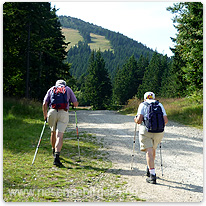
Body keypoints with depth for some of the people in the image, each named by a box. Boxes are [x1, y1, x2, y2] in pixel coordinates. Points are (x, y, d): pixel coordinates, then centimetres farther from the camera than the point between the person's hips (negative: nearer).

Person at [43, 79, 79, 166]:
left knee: (53, 132, 24)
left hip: (52, 112, 2)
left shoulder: (51, 89, 20)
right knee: (59, 135, -7)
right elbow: (75, 104, 12)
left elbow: (44, 104, 10)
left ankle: (54, 151, 41)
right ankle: (56, 157, -22)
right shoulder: (68, 89, 18)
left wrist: (45, 115, 20)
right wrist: (75, 105, 35)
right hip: (63, 113, -2)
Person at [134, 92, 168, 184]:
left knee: (149, 152, -5)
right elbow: (165, 120, 7)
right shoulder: (160, 105, 17)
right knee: (153, 149, 24)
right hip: (159, 131, 3)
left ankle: (152, 176, -15)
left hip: (146, 130, -3)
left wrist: (136, 120, 17)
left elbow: (139, 120, -5)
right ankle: (149, 170, 35)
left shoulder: (143, 104, 8)